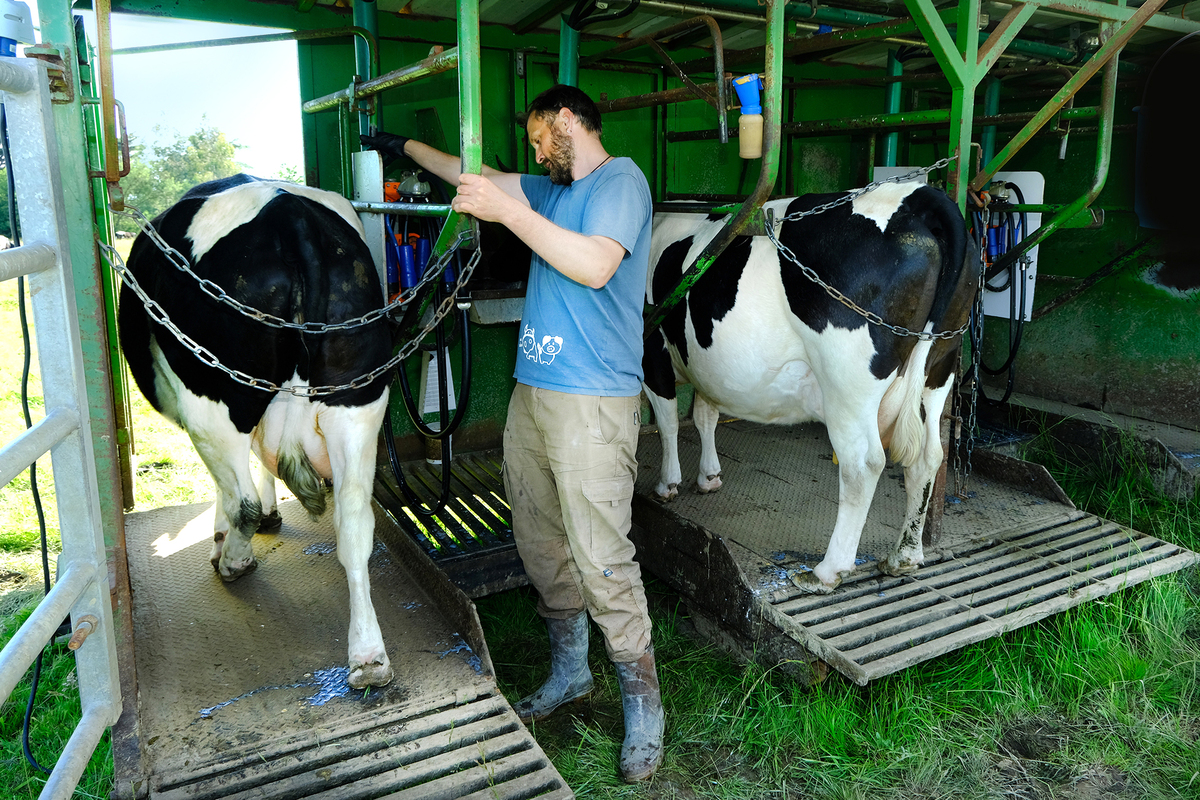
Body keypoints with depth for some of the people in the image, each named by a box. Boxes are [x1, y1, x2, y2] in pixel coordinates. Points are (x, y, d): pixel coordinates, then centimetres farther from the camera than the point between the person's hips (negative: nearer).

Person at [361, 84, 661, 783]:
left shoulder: (621, 179, -4)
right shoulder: (554, 190, 21)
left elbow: (595, 265, -19)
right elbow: (475, 176, 32)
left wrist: (509, 212, -17)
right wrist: (406, 146, 39)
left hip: (593, 402, -9)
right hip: (533, 393, 9)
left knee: (602, 560, -7)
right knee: (541, 546, 13)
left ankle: (643, 705, 9)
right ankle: (569, 673, 30)